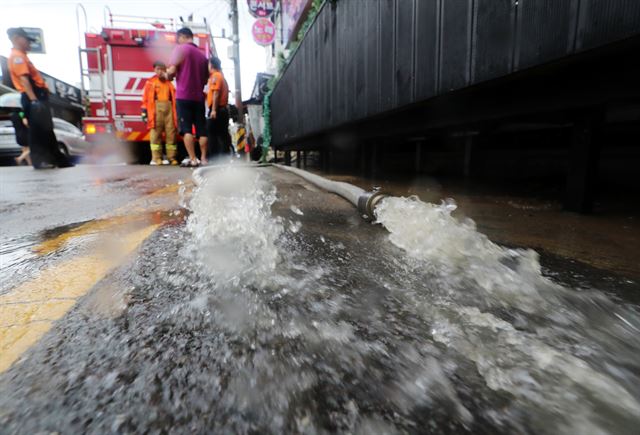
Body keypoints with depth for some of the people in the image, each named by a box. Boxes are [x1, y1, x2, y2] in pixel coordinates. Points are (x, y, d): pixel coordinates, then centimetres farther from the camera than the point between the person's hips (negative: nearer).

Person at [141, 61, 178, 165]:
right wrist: (144, 112, -3)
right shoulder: (150, 82, 11)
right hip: (156, 109, -2)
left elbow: (174, 98, 16)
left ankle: (172, 157, 3)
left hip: (169, 110, 2)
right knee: (156, 133, -5)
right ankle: (156, 158, -3)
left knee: (171, 134, -2)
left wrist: (177, 112, 9)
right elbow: (145, 99, 5)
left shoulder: (169, 83, 18)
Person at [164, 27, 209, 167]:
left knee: (186, 128, -6)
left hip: (184, 95, -5)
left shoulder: (180, 48, -1)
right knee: (201, 129, 4)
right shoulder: (202, 54, 17)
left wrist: (167, 75, 11)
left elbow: (172, 71, -9)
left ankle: (192, 159, -11)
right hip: (199, 97, 5)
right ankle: (203, 158, 4)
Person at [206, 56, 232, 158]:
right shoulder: (222, 76, 22)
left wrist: (213, 109, -20)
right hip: (223, 109, 9)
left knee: (212, 134, -7)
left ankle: (214, 157, -9)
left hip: (217, 110, -9)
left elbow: (216, 93, -16)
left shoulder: (215, 76, -5)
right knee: (223, 134, 8)